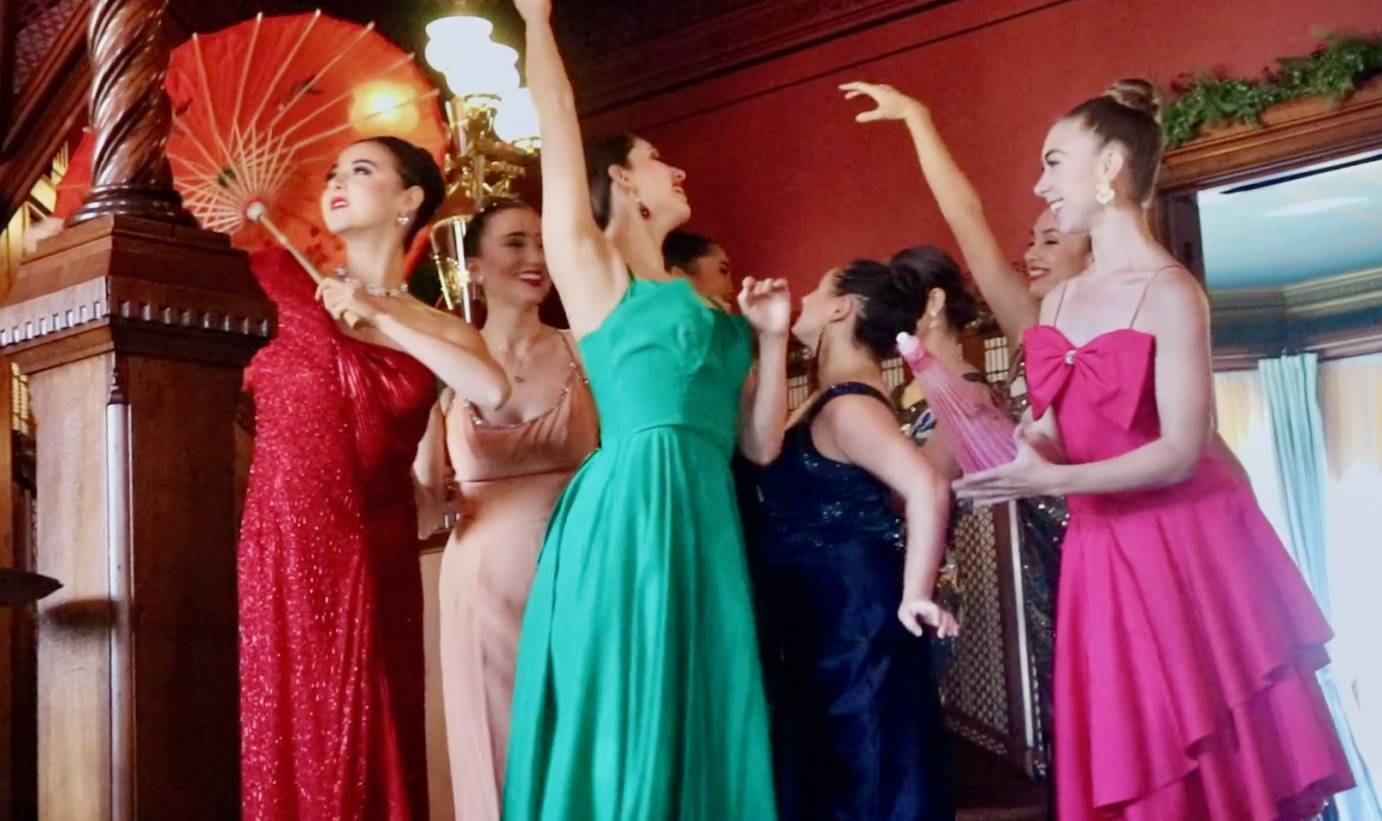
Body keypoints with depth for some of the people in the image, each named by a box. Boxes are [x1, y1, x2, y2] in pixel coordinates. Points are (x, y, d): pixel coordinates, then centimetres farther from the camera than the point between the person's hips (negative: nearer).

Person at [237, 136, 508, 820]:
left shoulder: (437, 329, 6)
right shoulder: (291, 284, 8)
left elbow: (495, 392, -16)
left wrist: (383, 316, -11)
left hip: (373, 558, 0)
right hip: (285, 551, 0)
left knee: (370, 744, 4)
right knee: (291, 739, 1)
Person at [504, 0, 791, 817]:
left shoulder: (701, 306, 22)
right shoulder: (591, 268, 5)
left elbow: (761, 444, 19)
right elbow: (559, 131, 1)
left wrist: (772, 338, 9)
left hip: (704, 522, 7)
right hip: (626, 515, -7)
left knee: (700, 729, 5)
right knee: (627, 730, -7)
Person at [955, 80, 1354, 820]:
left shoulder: (1168, 292, -11)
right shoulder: (1058, 301, 11)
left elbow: (1181, 452, -17)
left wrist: (1052, 482, -22)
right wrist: (1015, 445, -6)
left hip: (1184, 549, -7)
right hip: (1101, 556, 7)